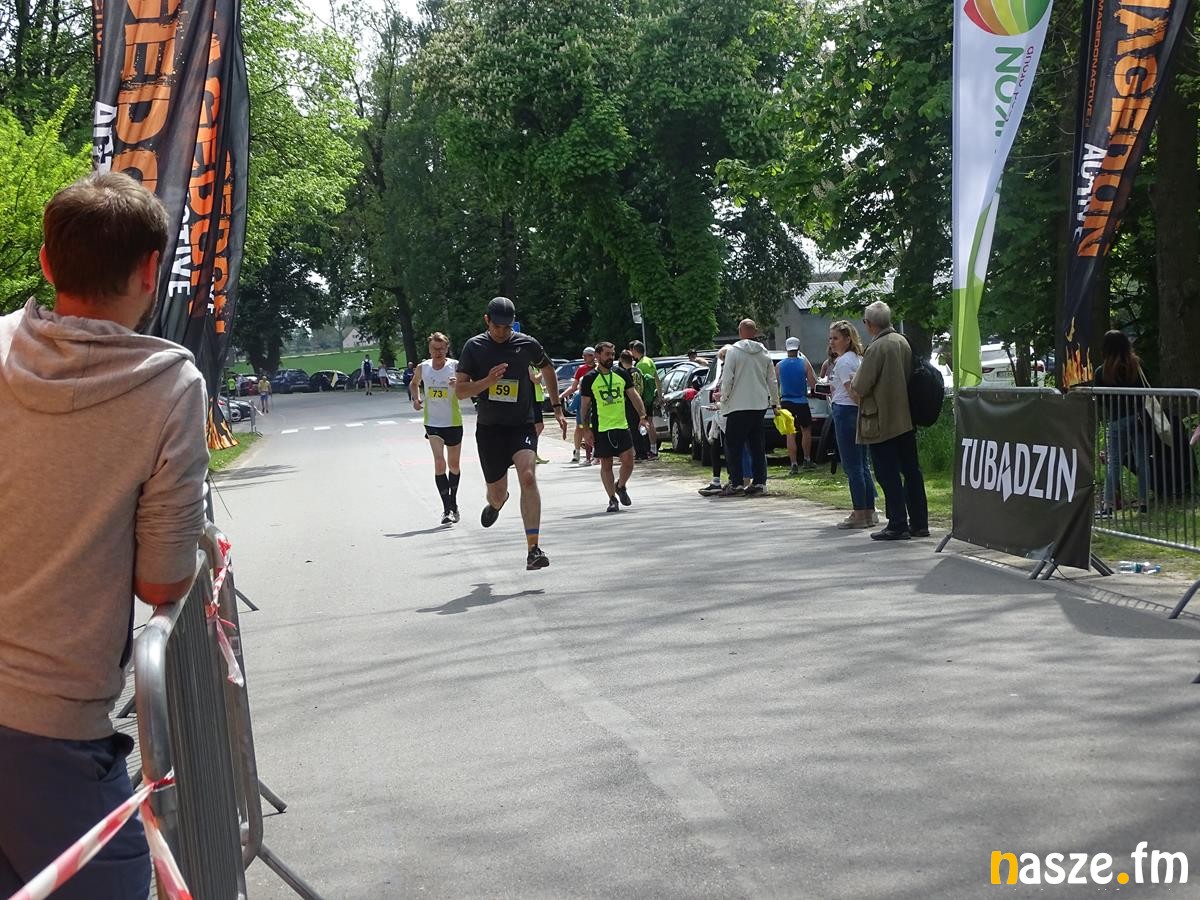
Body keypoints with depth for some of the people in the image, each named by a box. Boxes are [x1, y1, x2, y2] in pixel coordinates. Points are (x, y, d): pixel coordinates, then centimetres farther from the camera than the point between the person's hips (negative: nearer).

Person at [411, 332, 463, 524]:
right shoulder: (422, 368, -1)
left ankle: (453, 503, 33)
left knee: (453, 465, 13)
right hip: (432, 422, 0)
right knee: (439, 463, -14)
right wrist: (416, 399, 3)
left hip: (453, 422, 0)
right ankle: (447, 508, -13)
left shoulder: (455, 366, -9)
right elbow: (415, 383, 20)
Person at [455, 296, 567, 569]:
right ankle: (495, 504, 52)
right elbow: (460, 390, -2)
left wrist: (557, 408, 17)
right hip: (489, 427, 1)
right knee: (497, 493, 10)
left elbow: (548, 370, 19)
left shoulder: (527, 344, -1)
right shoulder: (474, 347, -2)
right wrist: (488, 381, -20)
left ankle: (533, 549, -26)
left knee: (528, 477, -25)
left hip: (522, 425, -1)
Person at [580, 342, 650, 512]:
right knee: (606, 465, 3)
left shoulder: (621, 374, 7)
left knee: (628, 461, -3)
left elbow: (633, 395, 9)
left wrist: (642, 416, -3)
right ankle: (612, 499, 13)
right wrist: (586, 429, -5)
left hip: (622, 425, 3)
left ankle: (621, 486, 24)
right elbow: (585, 406, 0)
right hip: (601, 428, -3)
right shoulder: (590, 379, -3)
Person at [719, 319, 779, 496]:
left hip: (739, 405, -5)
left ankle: (736, 482, -3)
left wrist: (723, 398, 4)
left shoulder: (733, 351, -8)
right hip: (760, 405, 5)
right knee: (758, 446, 10)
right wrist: (775, 402, 23)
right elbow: (772, 381, 12)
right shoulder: (764, 353, 7)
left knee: (733, 445, 1)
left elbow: (727, 380, -10)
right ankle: (759, 481, 9)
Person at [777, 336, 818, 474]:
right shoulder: (804, 363, -7)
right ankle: (807, 460, 24)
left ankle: (794, 464, -2)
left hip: (786, 402, 1)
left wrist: (777, 401, 18)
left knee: (790, 434, 2)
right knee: (806, 430, 18)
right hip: (801, 402, -1)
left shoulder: (779, 366, -2)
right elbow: (813, 384, -6)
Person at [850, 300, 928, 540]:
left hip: (882, 422, -8)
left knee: (889, 475, -2)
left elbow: (859, 388, -18)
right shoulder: (902, 342, 7)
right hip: (906, 419, 8)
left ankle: (897, 526, 0)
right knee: (911, 470, 12)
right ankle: (919, 523, 18)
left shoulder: (876, 349, -18)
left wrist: (852, 387, 6)